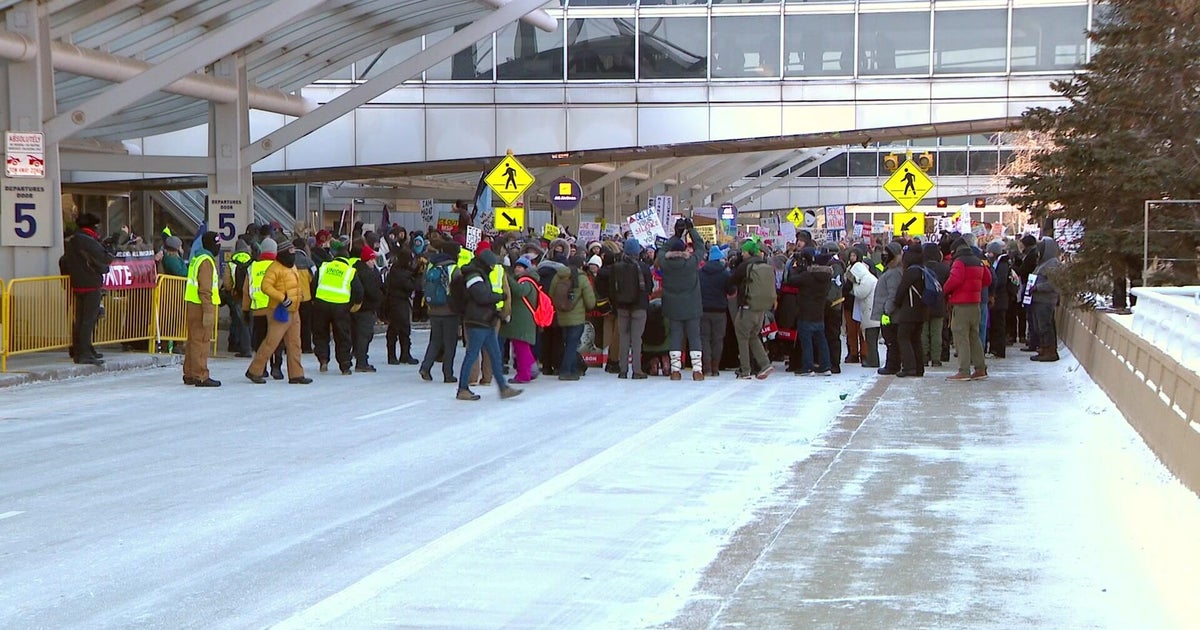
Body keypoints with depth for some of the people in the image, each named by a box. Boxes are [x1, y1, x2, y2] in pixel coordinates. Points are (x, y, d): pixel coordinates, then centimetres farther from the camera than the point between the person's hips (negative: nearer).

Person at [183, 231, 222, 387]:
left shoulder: (196, 258, 17)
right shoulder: (206, 261, -14)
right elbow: (205, 290, -20)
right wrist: (208, 312, -22)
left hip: (193, 304, 10)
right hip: (202, 306, -10)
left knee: (193, 340, 15)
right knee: (201, 341, -7)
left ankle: (189, 374, 21)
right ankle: (201, 376, -6)